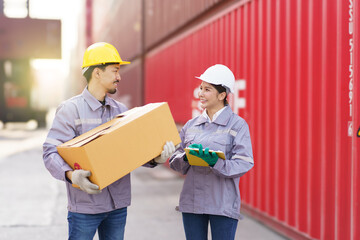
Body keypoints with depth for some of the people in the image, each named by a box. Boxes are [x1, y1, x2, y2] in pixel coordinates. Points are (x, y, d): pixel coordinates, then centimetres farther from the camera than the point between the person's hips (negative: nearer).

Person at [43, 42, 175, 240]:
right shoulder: (71, 109, -7)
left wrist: (155, 158, -11)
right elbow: (51, 152, -14)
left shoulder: (120, 110, 11)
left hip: (118, 205, 6)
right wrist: (71, 175, -32)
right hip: (85, 206, -5)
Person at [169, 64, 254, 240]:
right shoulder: (191, 125, 11)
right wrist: (187, 157, -10)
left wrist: (216, 163, -26)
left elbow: (243, 164, -11)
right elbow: (175, 162, 11)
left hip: (223, 204, -4)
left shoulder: (237, 124, -2)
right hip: (191, 201, 4)